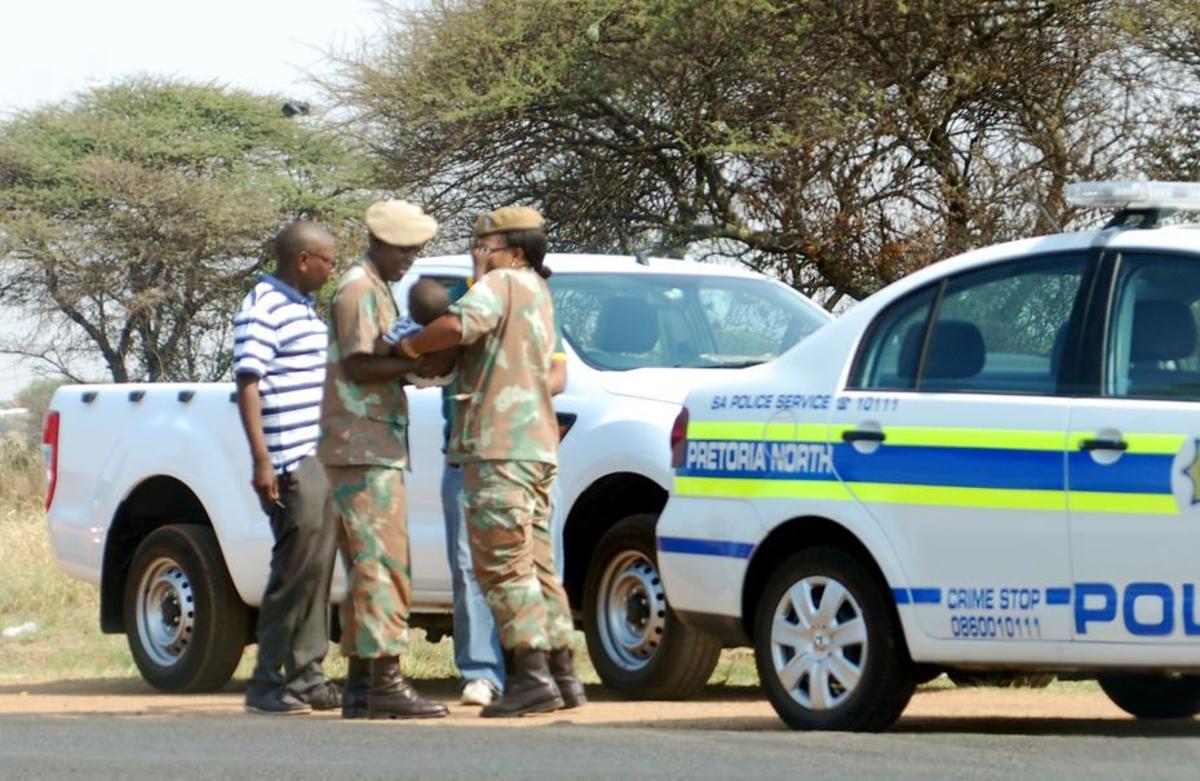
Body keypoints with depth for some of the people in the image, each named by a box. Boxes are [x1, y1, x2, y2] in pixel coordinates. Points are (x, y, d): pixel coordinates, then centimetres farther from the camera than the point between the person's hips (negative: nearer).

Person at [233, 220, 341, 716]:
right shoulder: (262, 310, -11)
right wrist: (262, 460, -23)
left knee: (317, 570, 8)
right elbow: (248, 385, -17)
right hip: (291, 463, -9)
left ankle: (305, 677, 11)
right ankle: (268, 684, -7)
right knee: (297, 568, -10)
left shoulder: (302, 307, 20)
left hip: (320, 457, 10)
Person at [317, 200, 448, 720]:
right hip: (362, 450, -10)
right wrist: (419, 361, -20)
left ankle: (361, 686, 9)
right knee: (382, 565, -12)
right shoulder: (360, 290, -9)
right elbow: (358, 365, -18)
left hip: (376, 449, 10)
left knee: (367, 569, 9)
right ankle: (384, 682, -15)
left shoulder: (376, 289, 22)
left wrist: (416, 357, 8)